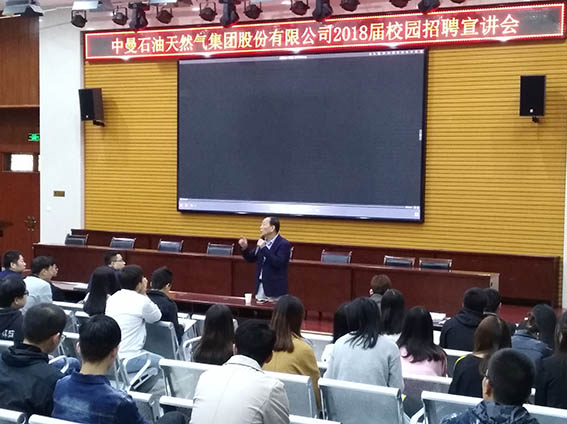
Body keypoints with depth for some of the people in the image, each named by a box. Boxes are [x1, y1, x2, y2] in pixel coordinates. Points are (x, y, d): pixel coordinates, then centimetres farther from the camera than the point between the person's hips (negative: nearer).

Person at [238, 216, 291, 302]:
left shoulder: (284, 244, -13)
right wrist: (245, 248, -2)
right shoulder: (262, 241, 9)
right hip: (260, 286, 7)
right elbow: (251, 258, 17)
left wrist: (264, 248, -26)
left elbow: (279, 263, -24)